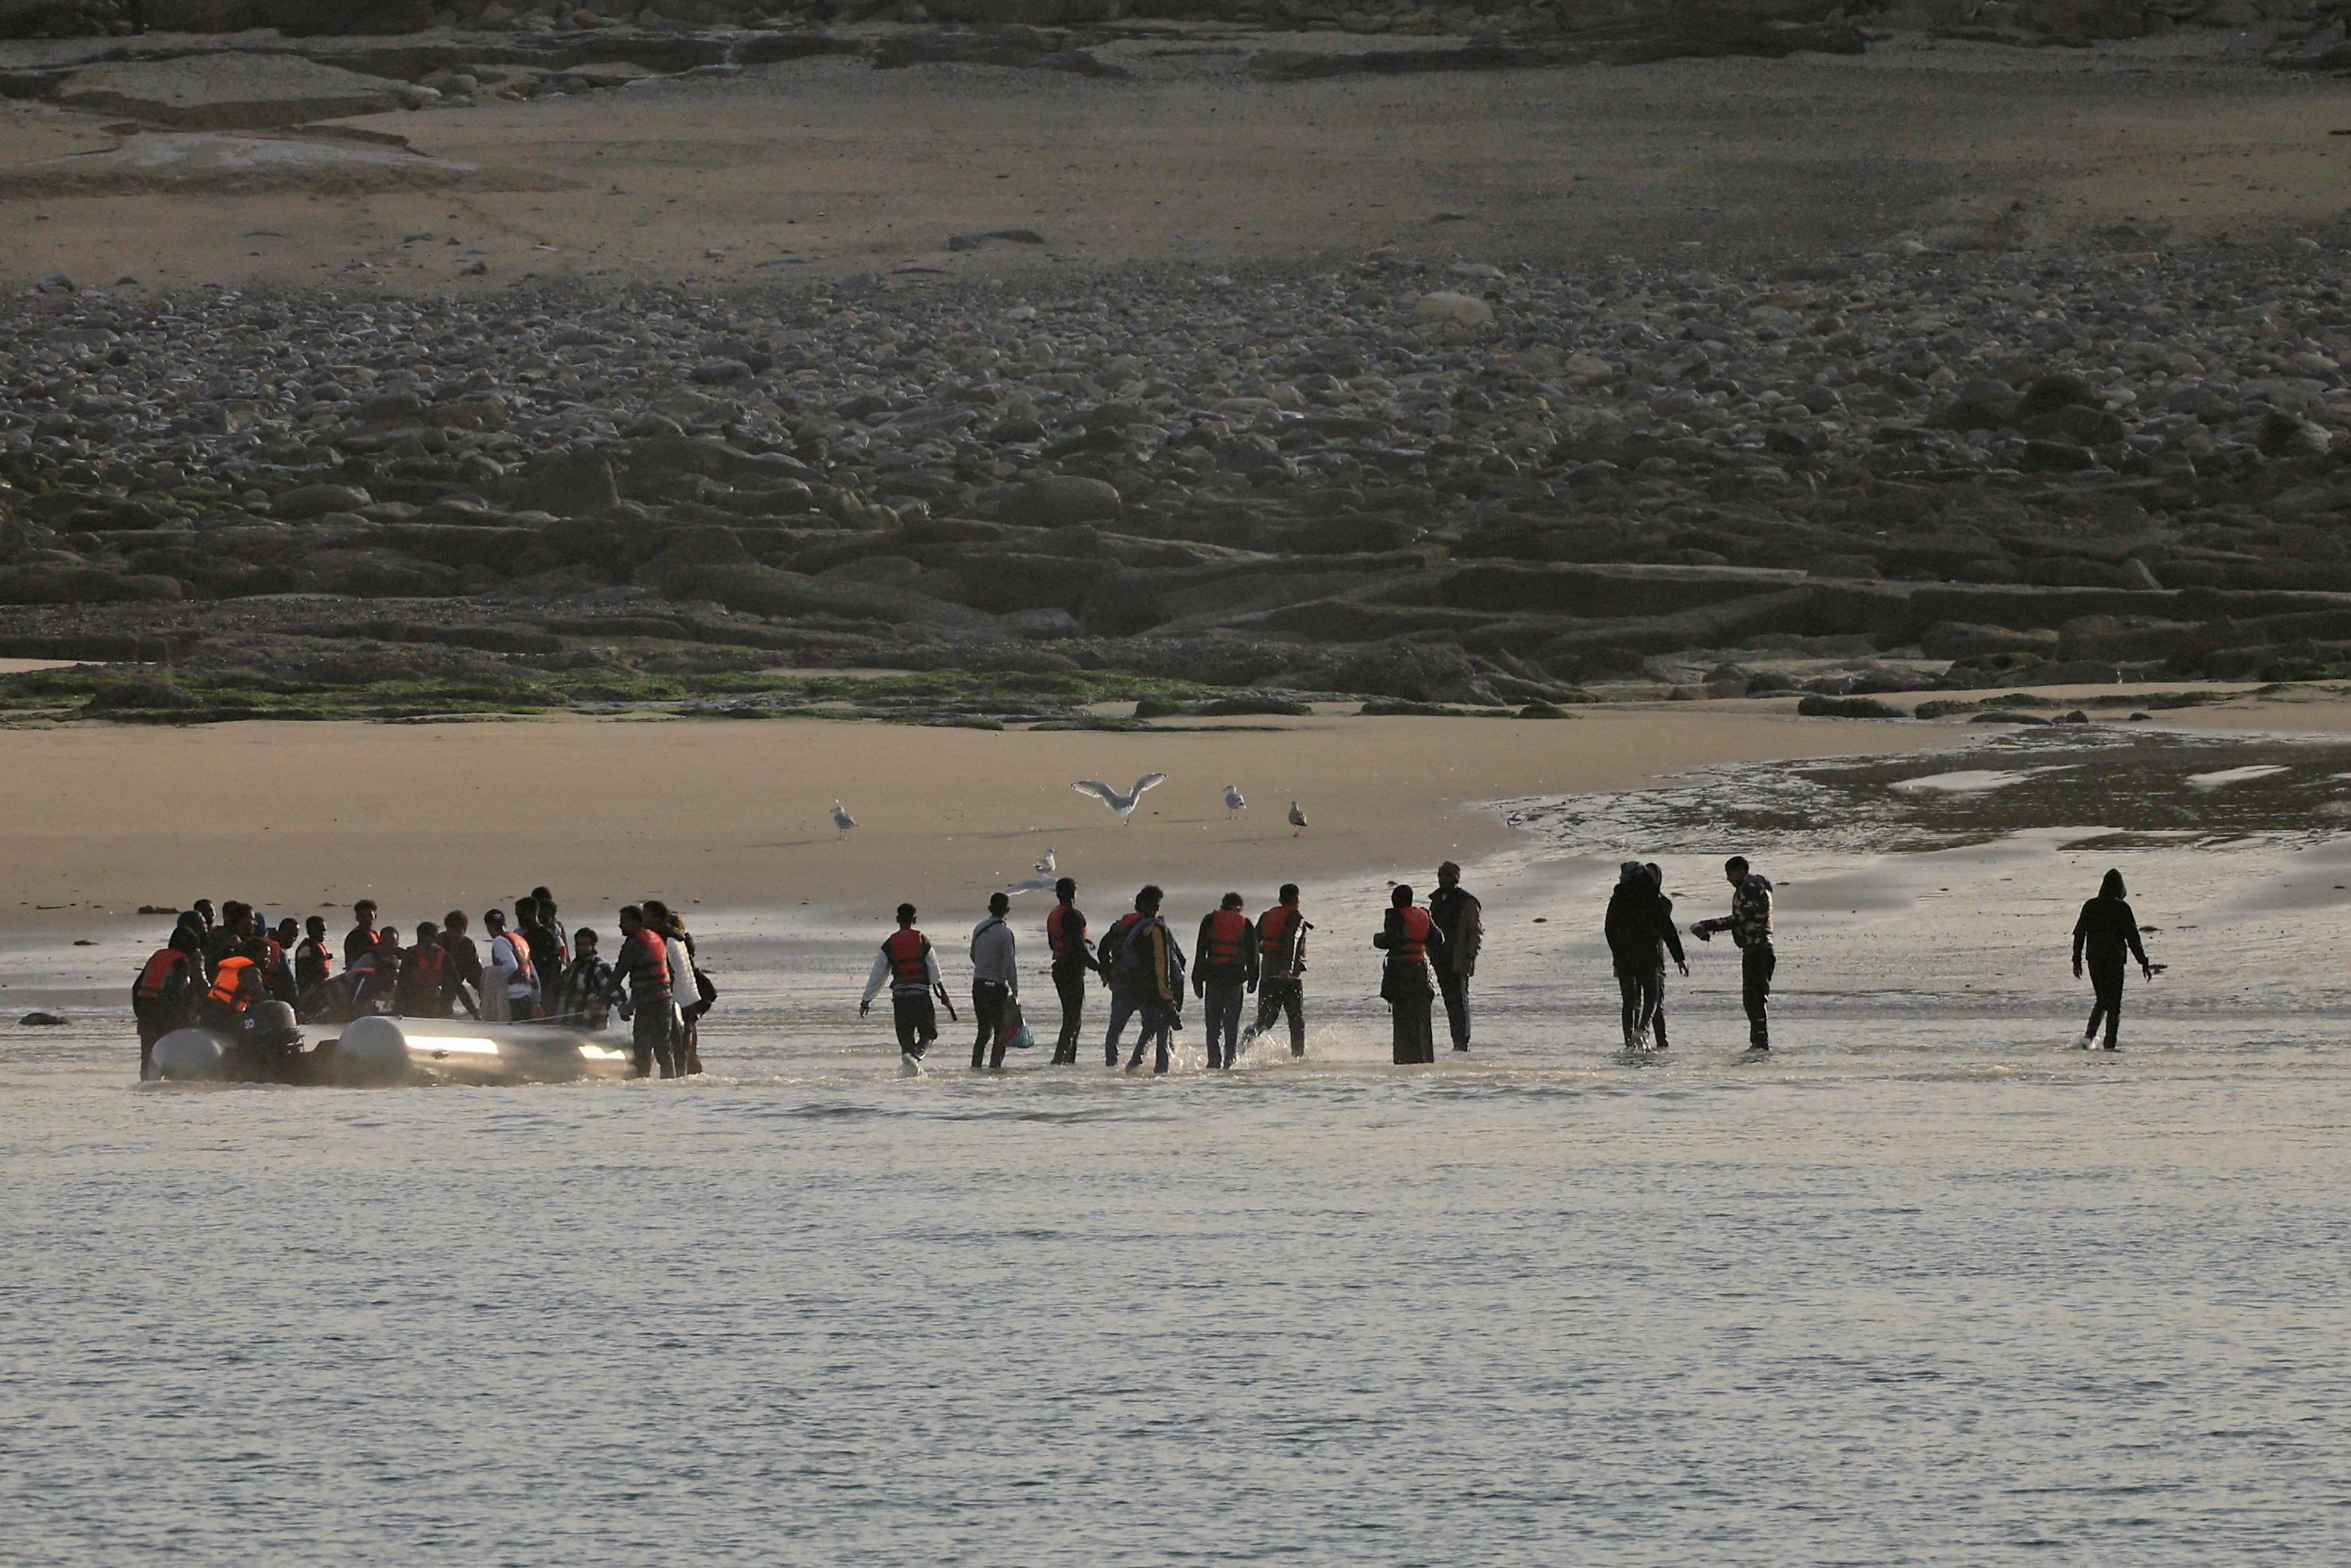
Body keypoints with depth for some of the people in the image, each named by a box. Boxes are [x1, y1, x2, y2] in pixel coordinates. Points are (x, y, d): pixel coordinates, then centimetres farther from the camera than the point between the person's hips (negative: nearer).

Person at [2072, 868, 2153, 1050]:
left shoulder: (2090, 906, 3)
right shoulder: (2122, 908, -9)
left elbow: (2079, 934, 6)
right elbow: (2133, 937, -8)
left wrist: (2077, 961, 14)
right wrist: (2144, 963, -1)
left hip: (2094, 960, 4)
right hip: (2114, 960, -4)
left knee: (2102, 999, 17)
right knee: (2114, 1002, 4)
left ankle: (2089, 1035, 2)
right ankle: (2110, 1042, 0)